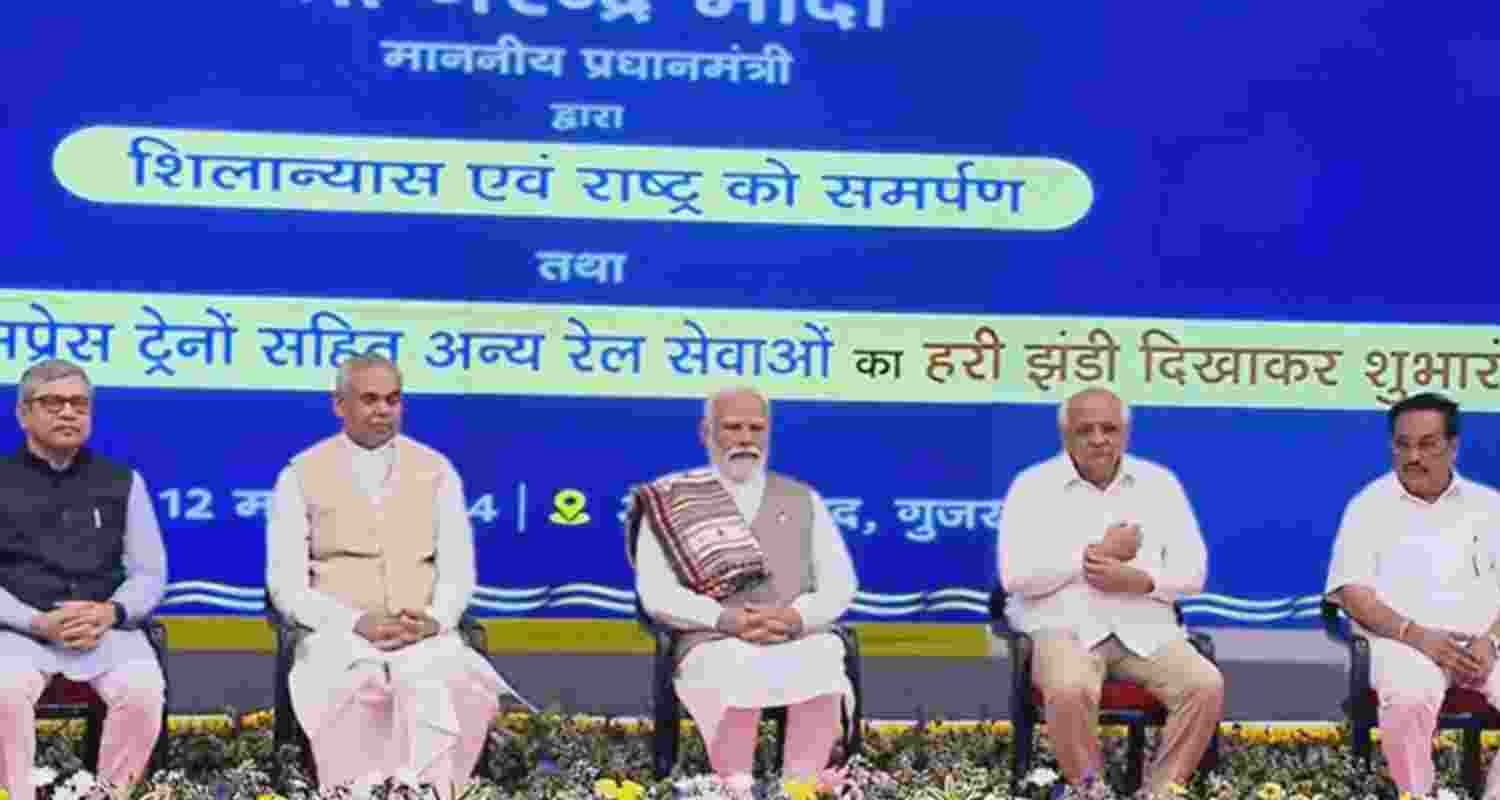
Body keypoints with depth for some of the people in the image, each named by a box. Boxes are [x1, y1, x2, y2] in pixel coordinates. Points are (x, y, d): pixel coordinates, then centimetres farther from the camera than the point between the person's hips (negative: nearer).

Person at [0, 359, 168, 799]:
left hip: (106, 628, 2)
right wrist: (39, 623, -14)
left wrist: (111, 613, -10)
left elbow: (150, 574, 11)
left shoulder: (123, 482, 16)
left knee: (143, 689, -30)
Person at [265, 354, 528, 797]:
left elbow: (457, 569, 7)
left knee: (433, 689, -35)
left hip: (425, 638, 1)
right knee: (357, 686, -37)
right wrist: (357, 623, -16)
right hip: (338, 636, -1)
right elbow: (286, 585, 0)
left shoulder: (436, 471, 12)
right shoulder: (301, 476, 6)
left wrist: (434, 620, -15)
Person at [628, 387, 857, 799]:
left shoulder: (803, 500, 20)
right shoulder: (670, 501, 11)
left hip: (800, 640, 2)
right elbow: (656, 593, 1)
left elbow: (839, 585, 11)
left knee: (824, 679, -33)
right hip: (715, 644, -2)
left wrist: (796, 616, -11)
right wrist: (727, 619, -15)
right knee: (738, 685, -37)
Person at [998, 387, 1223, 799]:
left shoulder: (1160, 483, 11)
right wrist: (1099, 552, -9)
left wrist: (1139, 578, -13)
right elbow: (1016, 577, -10)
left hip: (1145, 627, 3)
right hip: (1063, 625, -3)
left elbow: (1192, 573, 7)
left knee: (1206, 686, -23)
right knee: (1070, 690, -35)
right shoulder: (1033, 485, 2)